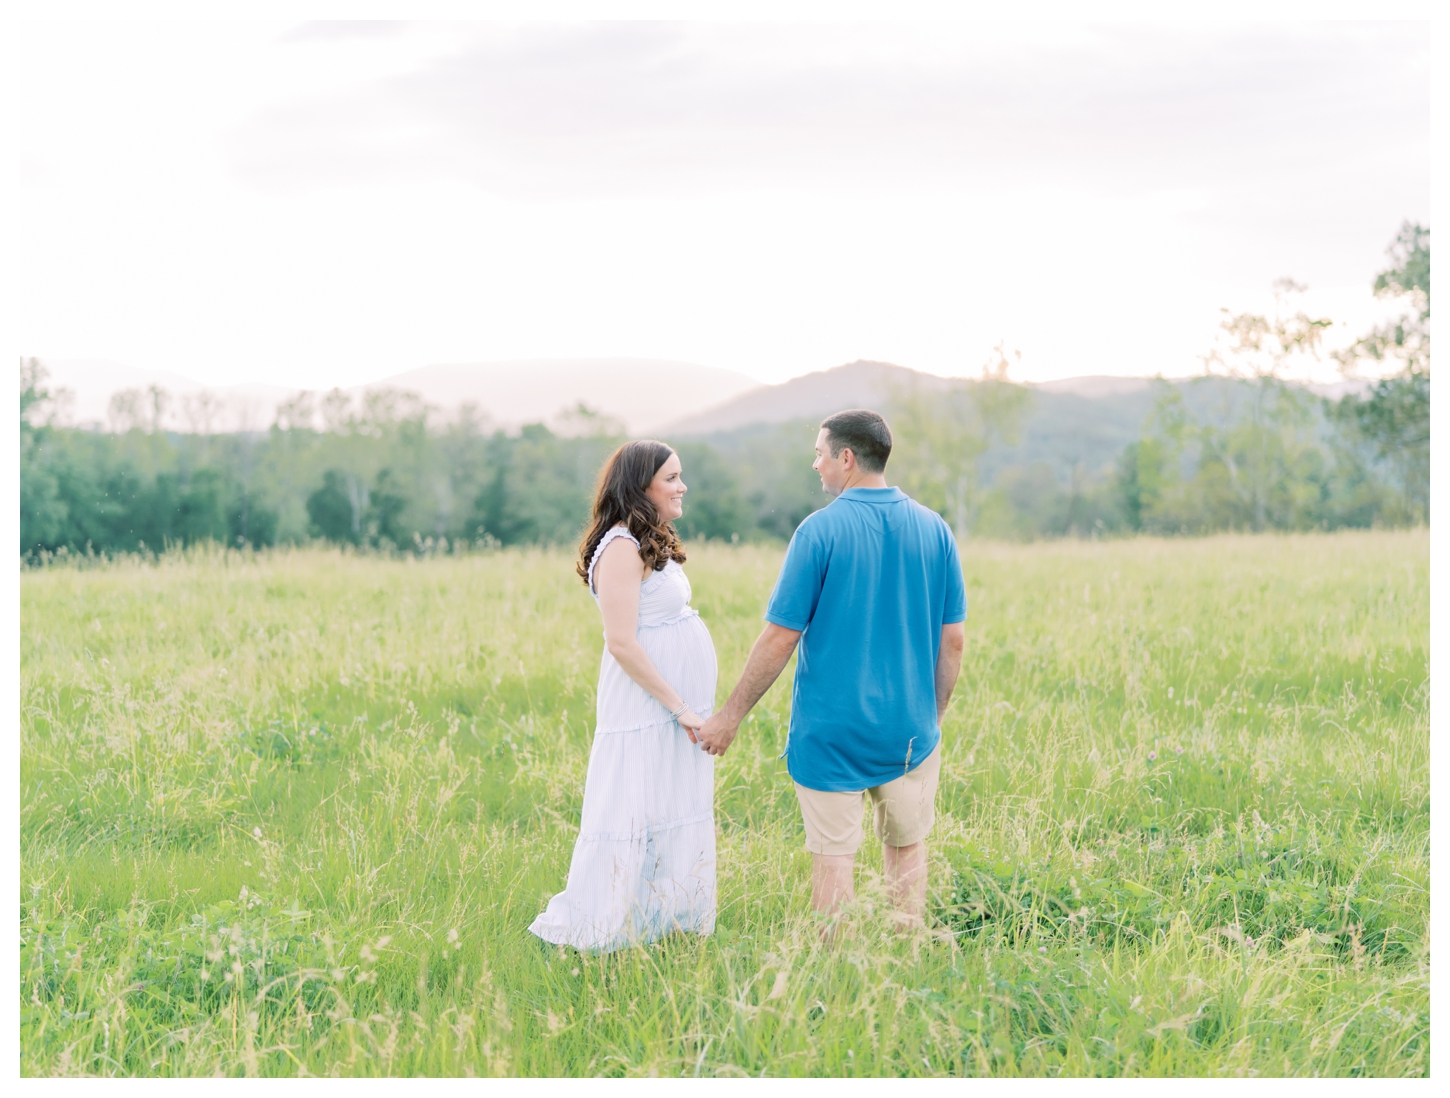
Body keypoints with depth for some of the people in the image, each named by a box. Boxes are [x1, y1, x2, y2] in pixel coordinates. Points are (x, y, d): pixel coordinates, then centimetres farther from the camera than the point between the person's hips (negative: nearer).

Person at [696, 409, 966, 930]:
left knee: (834, 853, 6)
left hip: (832, 728, -4)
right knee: (907, 847, 17)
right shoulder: (934, 529, 1)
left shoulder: (820, 530, -12)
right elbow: (953, 639, 3)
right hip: (909, 728, 4)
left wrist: (730, 716, -3)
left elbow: (780, 637, -12)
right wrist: (933, 716, 16)